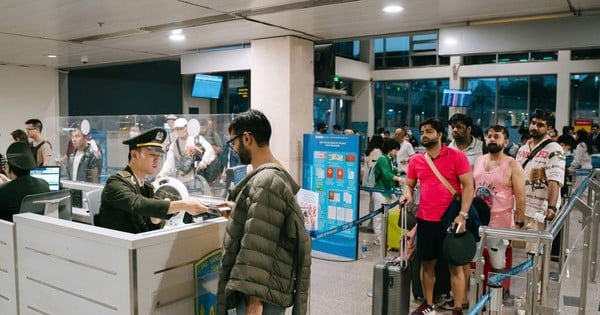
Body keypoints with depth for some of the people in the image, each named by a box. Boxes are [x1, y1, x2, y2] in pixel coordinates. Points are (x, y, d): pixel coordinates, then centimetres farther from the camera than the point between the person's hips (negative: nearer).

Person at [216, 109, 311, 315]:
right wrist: (239, 210, 30)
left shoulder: (266, 181, -20)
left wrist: (256, 297, -24)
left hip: (263, 292, -10)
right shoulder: (275, 175, 12)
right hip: (261, 287, 10)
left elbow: (261, 245, -24)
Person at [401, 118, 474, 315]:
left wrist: (463, 215, -17)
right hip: (425, 220, 4)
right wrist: (407, 194, -7)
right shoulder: (416, 160, 6)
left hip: (451, 220, -4)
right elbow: (409, 184, 17)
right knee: (427, 263, 13)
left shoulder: (457, 156, -6)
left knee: (455, 265, 5)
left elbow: (468, 185, -8)